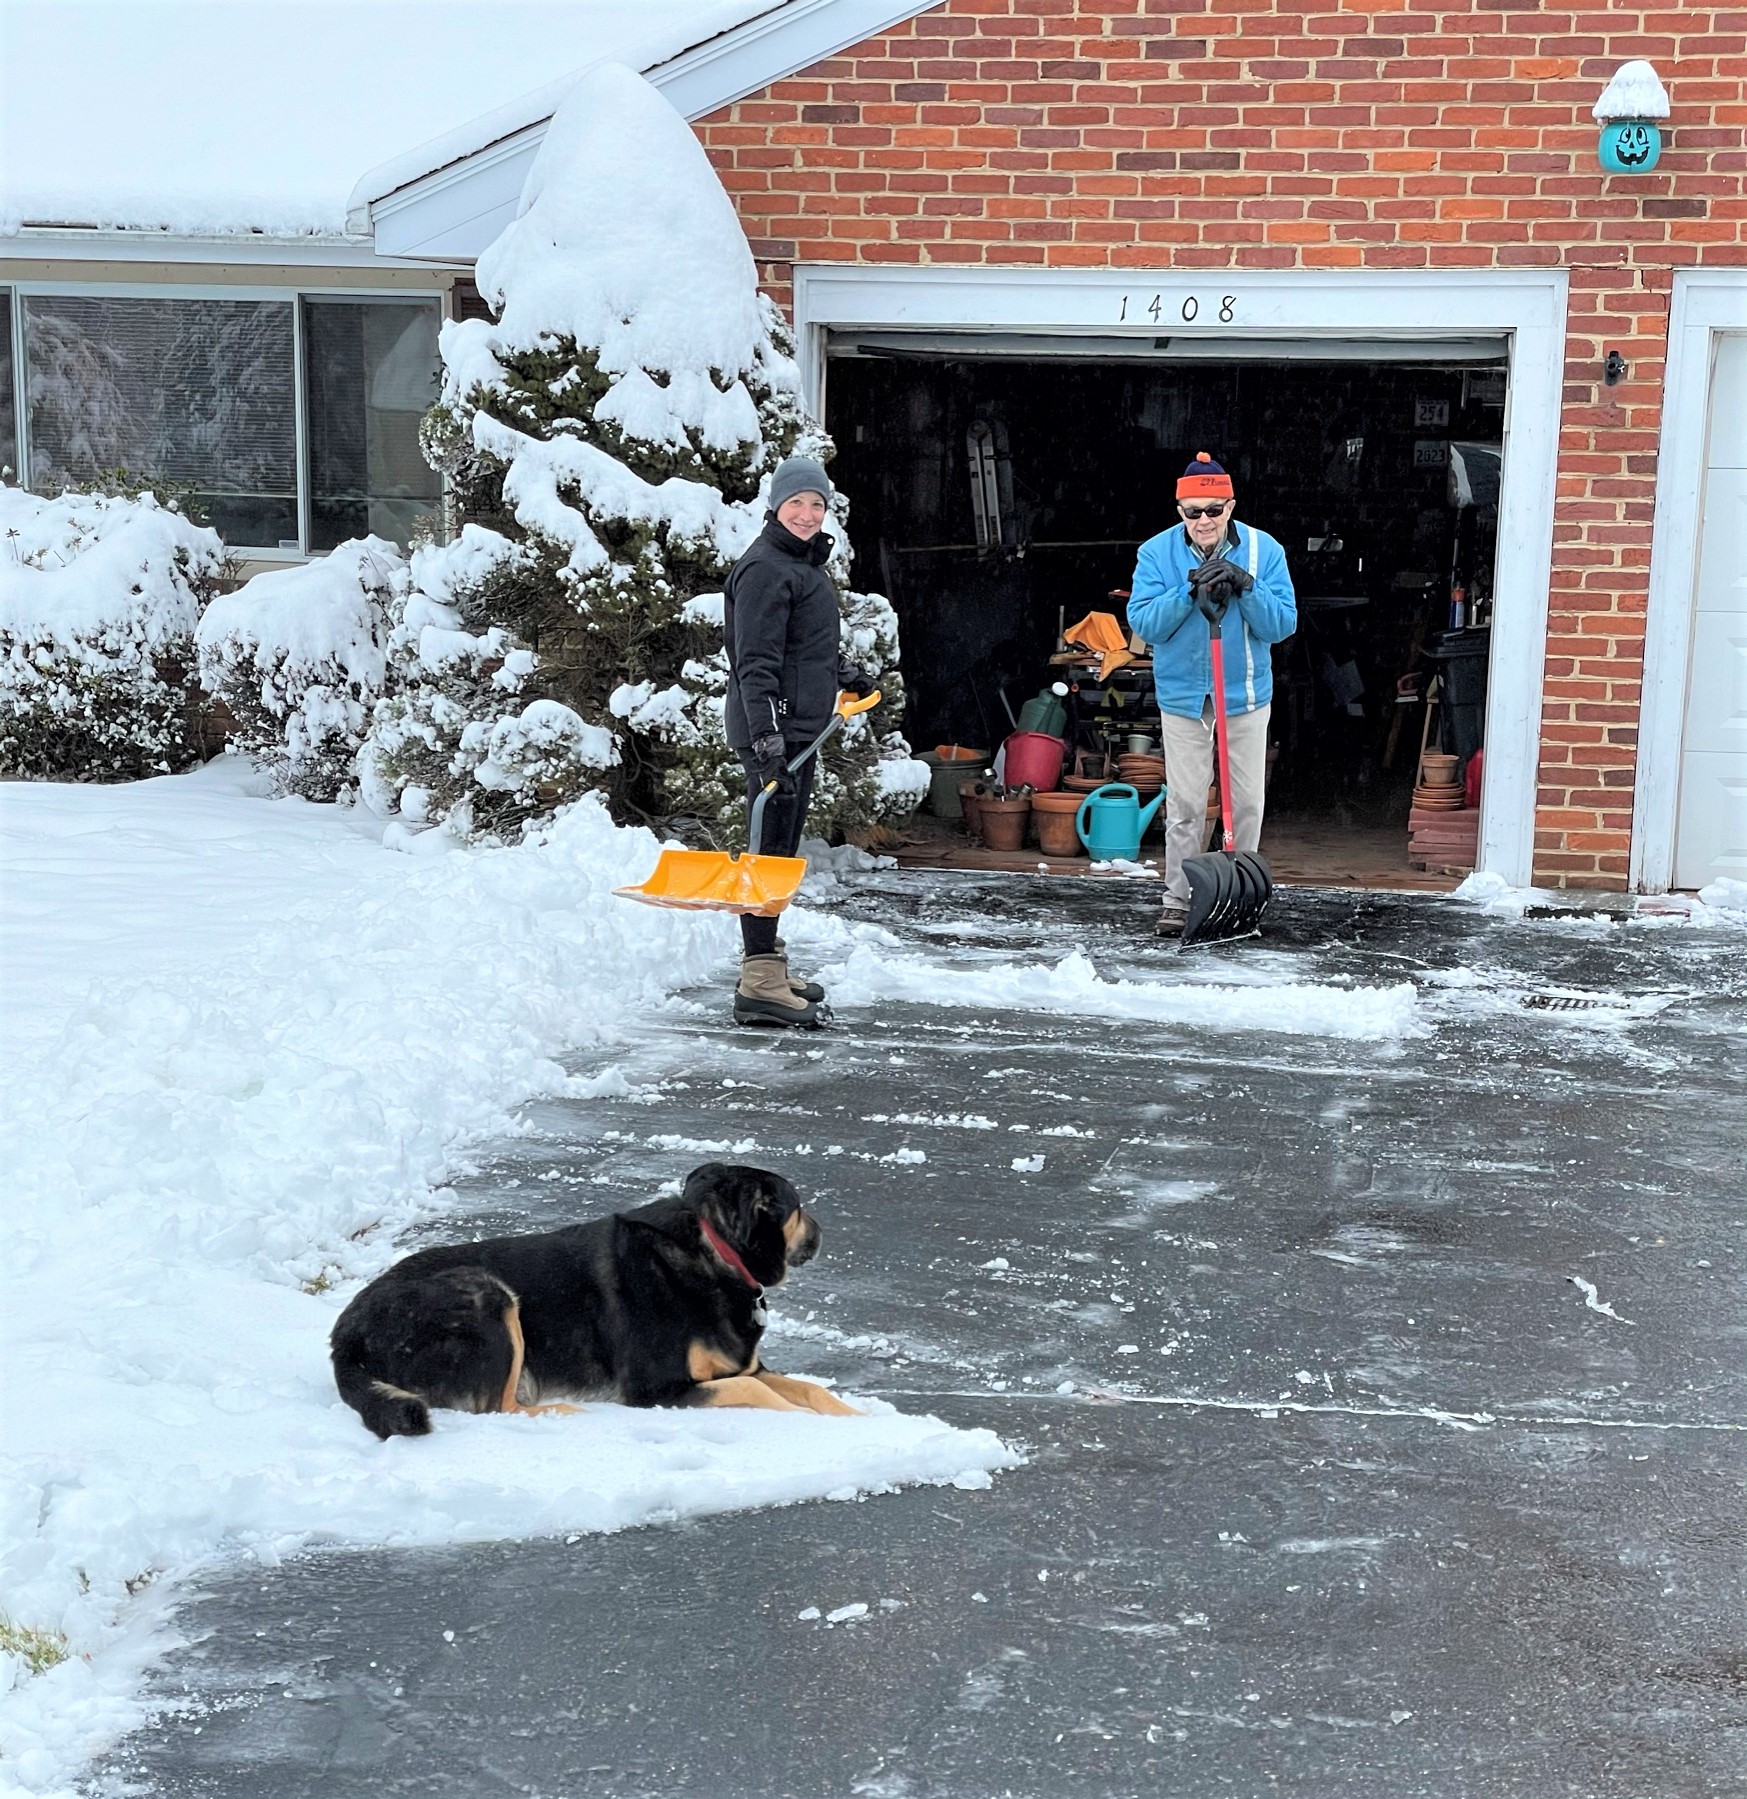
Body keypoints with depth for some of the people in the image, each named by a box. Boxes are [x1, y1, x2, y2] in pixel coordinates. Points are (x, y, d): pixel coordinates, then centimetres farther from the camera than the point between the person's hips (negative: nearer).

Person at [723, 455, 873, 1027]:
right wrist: (766, 738, -28)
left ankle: (767, 965, 22)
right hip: (773, 730, -10)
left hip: (801, 728, 10)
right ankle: (759, 983, -12)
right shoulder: (764, 569, -13)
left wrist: (844, 673, 47)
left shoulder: (806, 563, 19)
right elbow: (755, 664, -21)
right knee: (771, 847, -12)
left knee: (783, 850, 14)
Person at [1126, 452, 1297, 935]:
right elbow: (1143, 622, -12)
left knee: (1246, 801, 7)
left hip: (1247, 695, 1)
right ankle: (1178, 900, 6)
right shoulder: (1157, 553, -7)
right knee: (1184, 804, -1)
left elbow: (1283, 623, -9)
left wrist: (1246, 589, -24)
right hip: (1183, 696, -1)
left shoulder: (1263, 551, -6)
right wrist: (1189, 594, -25)